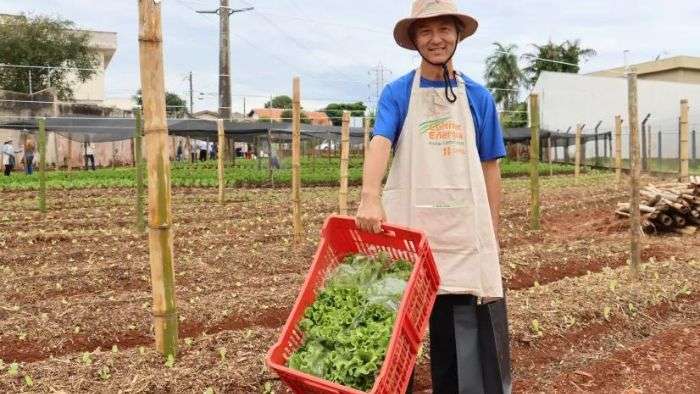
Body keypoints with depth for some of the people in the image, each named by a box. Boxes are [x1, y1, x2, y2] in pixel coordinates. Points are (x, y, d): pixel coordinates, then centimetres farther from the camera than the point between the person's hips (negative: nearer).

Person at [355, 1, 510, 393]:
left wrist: (492, 233, 7)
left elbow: (490, 168, 11)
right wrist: (370, 196, -34)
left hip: (463, 229, 2)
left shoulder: (478, 97, 9)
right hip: (407, 226, -1)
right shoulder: (397, 93, 3)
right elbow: (380, 143, -15)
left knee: (464, 331, 7)